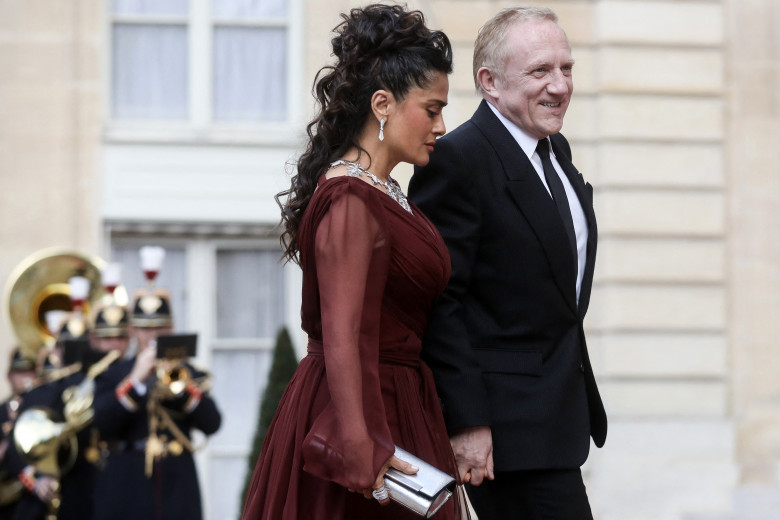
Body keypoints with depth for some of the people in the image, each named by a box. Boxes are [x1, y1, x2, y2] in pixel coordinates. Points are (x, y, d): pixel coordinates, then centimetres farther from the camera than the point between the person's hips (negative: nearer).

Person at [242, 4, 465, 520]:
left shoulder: (385, 193, 14)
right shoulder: (351, 202, -17)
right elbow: (343, 337, -24)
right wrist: (360, 445, -31)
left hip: (396, 410, 10)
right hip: (365, 413, -10)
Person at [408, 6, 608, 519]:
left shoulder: (557, 150, 13)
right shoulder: (456, 160, -16)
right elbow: (438, 303, -19)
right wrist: (465, 420, -22)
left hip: (558, 411, 9)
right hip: (506, 422, -9)